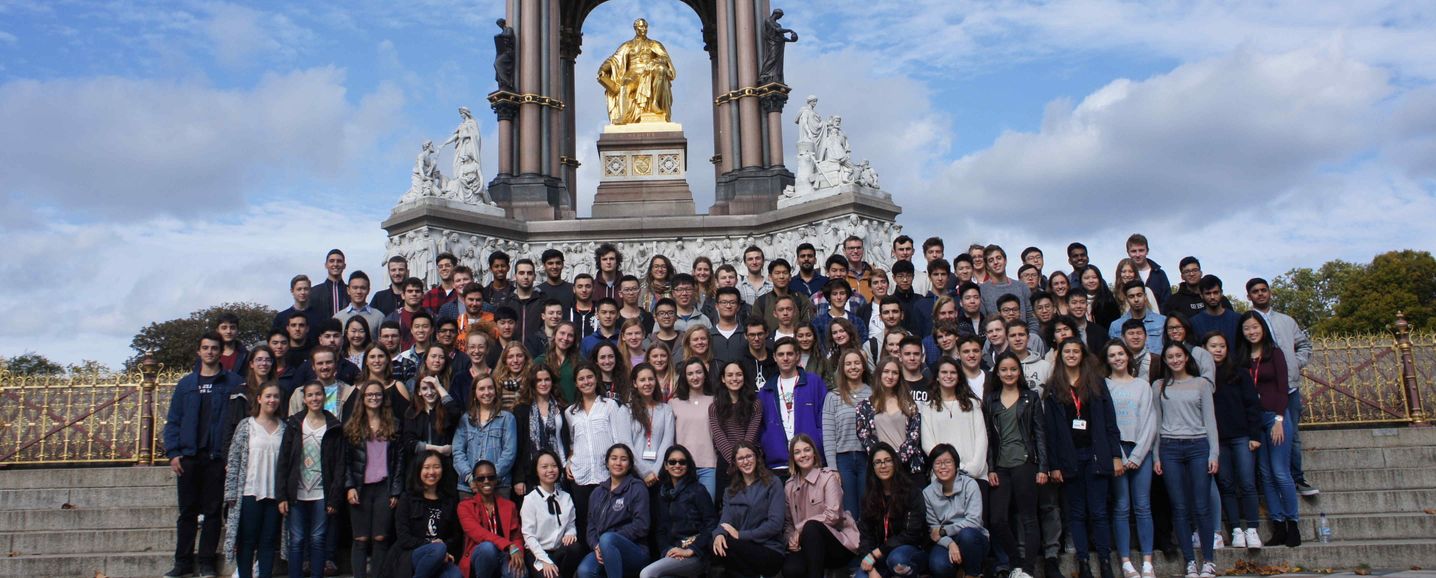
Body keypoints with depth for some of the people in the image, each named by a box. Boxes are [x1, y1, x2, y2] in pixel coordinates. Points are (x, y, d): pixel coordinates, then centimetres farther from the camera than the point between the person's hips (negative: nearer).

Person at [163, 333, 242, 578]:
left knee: (213, 511, 3)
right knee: (187, 511, 8)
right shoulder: (186, 383, 10)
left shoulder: (233, 383, 2)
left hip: (218, 457, -2)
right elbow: (173, 420, 10)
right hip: (188, 457, 3)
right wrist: (173, 452, -1)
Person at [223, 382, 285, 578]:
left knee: (268, 541, 6)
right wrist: (231, 493, -7)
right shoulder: (246, 425, 1)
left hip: (275, 494, 2)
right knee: (247, 541, 4)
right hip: (249, 493, -2)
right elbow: (233, 461, -1)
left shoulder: (283, 428, 7)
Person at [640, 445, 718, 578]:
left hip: (696, 554, -4)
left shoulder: (698, 490, 3)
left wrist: (691, 550, -12)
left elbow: (711, 525, -5)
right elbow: (660, 529, 14)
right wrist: (667, 550, -6)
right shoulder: (662, 494, 18)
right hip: (673, 553, 4)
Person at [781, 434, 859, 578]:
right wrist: (791, 538, -13)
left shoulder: (828, 477, -5)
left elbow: (832, 516, -16)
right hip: (808, 546, 3)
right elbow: (788, 521, 8)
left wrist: (800, 529, -15)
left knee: (811, 527, -35)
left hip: (839, 543, -3)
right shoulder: (789, 486, 10)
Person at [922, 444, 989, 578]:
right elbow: (932, 530, -5)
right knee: (939, 567, -31)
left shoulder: (969, 485, -9)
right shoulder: (927, 493, -1)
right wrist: (950, 543, -24)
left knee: (967, 534, -36)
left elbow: (973, 521, -17)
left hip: (972, 539, -1)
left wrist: (943, 530, -15)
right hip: (945, 542, 1)